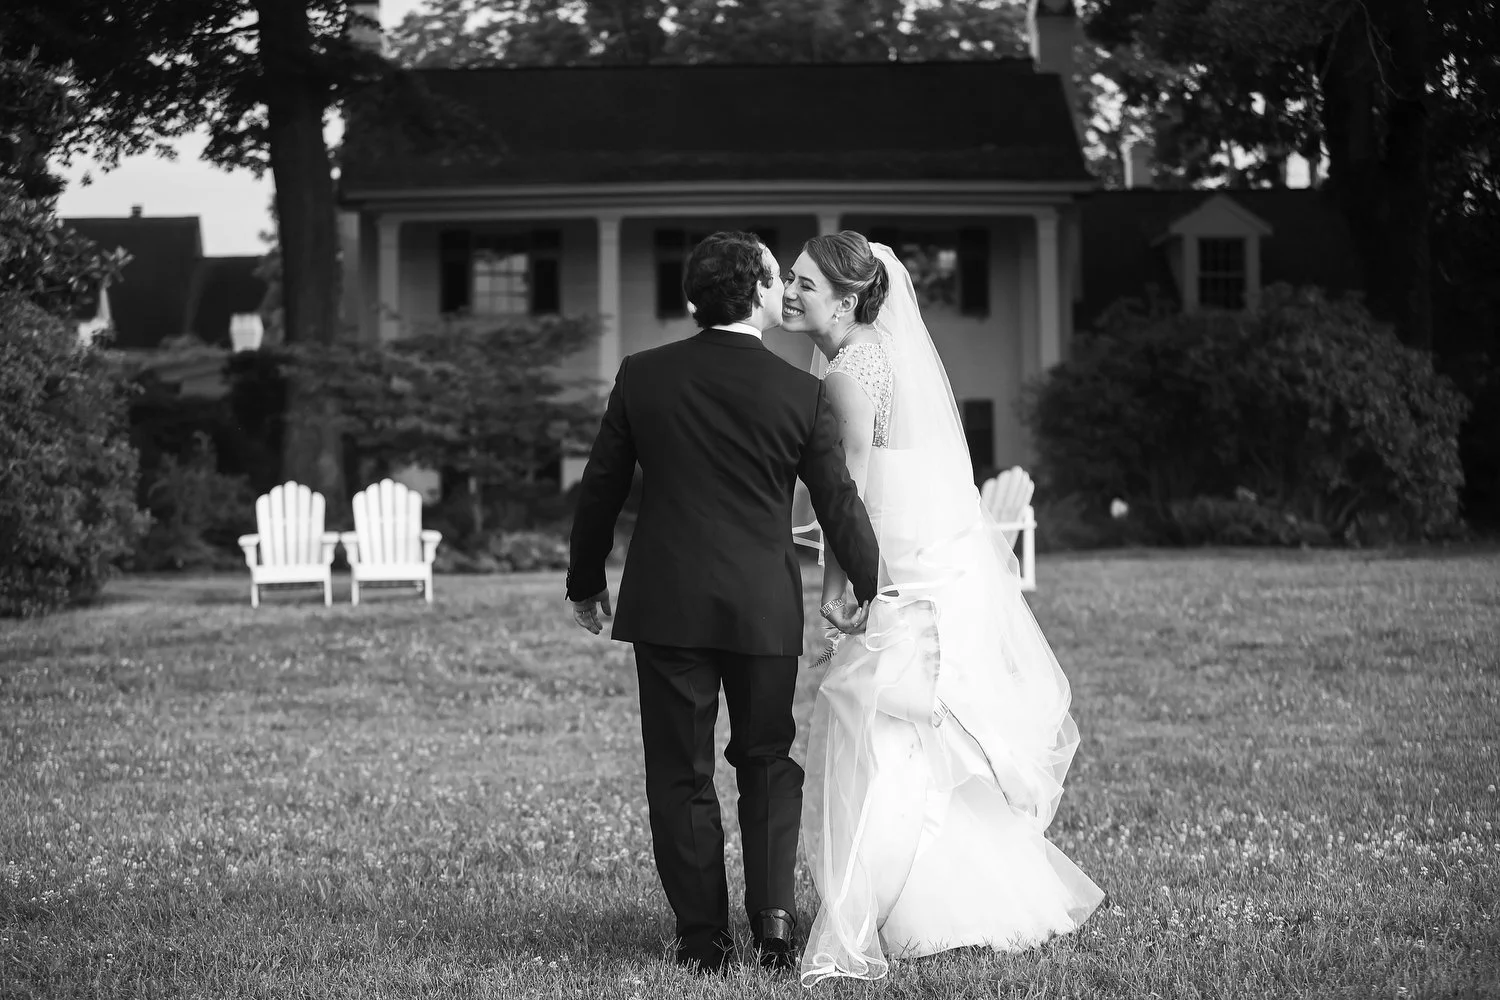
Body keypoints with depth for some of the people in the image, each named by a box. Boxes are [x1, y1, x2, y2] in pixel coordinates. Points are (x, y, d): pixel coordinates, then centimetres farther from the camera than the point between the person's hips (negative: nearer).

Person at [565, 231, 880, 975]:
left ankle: (703, 940, 8)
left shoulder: (642, 377, -2)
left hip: (666, 605, 0)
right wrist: (865, 584, 18)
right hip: (765, 607, 0)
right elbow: (838, 501, 1)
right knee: (768, 763, 15)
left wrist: (585, 581, 18)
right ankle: (774, 924, 6)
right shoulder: (800, 393, -6)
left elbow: (600, 488, 4)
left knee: (681, 774, 7)